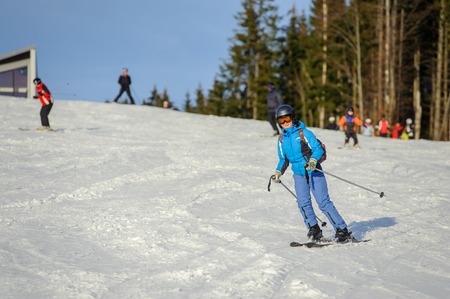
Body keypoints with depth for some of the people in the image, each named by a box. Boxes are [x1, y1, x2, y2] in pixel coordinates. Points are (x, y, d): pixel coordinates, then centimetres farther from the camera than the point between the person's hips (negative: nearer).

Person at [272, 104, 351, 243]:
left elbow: (318, 149, -11)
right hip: (299, 174, 5)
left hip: (314, 172, -5)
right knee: (303, 203, -10)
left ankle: (342, 230, -4)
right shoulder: (282, 139, 9)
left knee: (323, 202, -9)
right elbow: (283, 159, 20)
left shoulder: (304, 133, -7)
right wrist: (278, 172, 6)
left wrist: (313, 160, -29)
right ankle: (314, 231, 0)